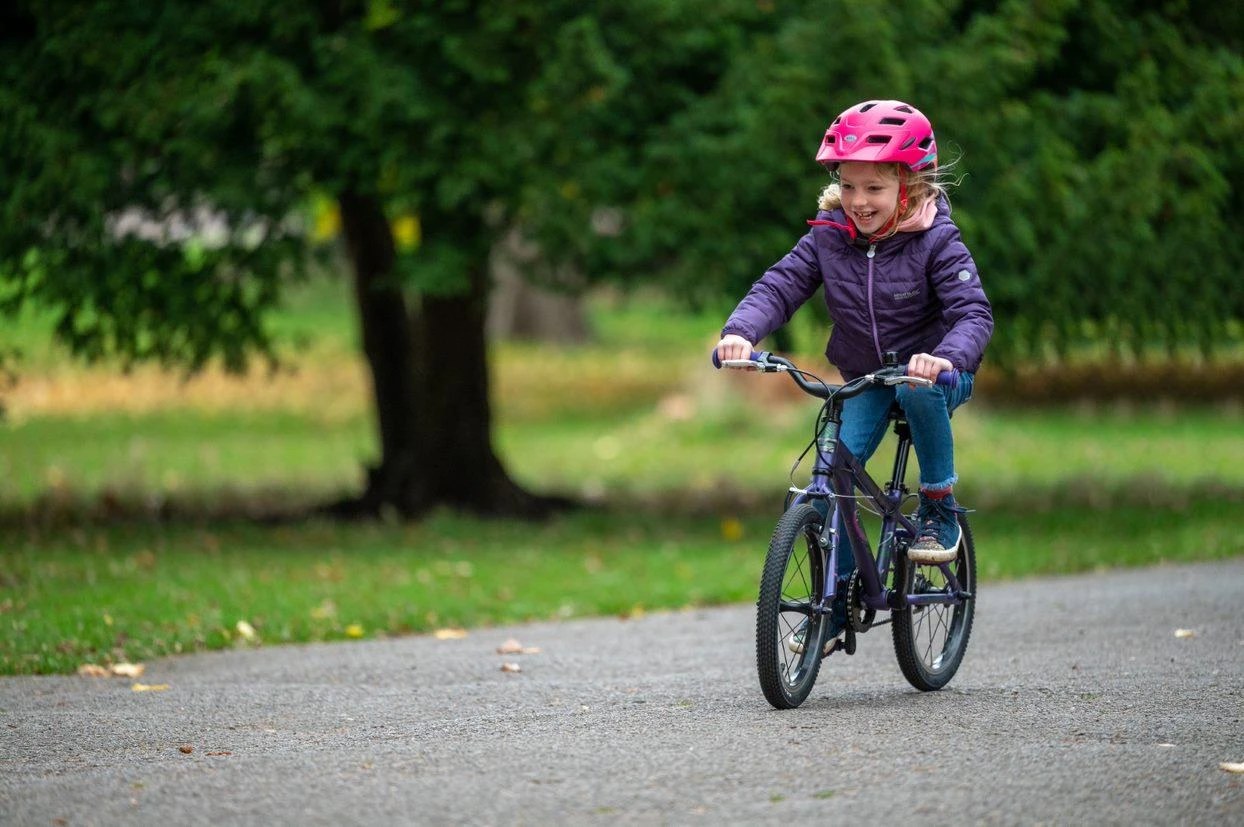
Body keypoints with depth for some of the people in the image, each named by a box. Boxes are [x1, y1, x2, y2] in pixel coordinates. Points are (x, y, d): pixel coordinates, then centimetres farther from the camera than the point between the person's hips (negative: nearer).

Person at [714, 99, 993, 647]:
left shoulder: (935, 242, -18)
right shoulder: (829, 236, -7)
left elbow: (973, 312, -26)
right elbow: (779, 286, -11)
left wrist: (948, 355, -48)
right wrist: (740, 332, -32)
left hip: (934, 372, -4)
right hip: (865, 380, 4)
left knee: (918, 388, -39)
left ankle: (939, 509, -18)